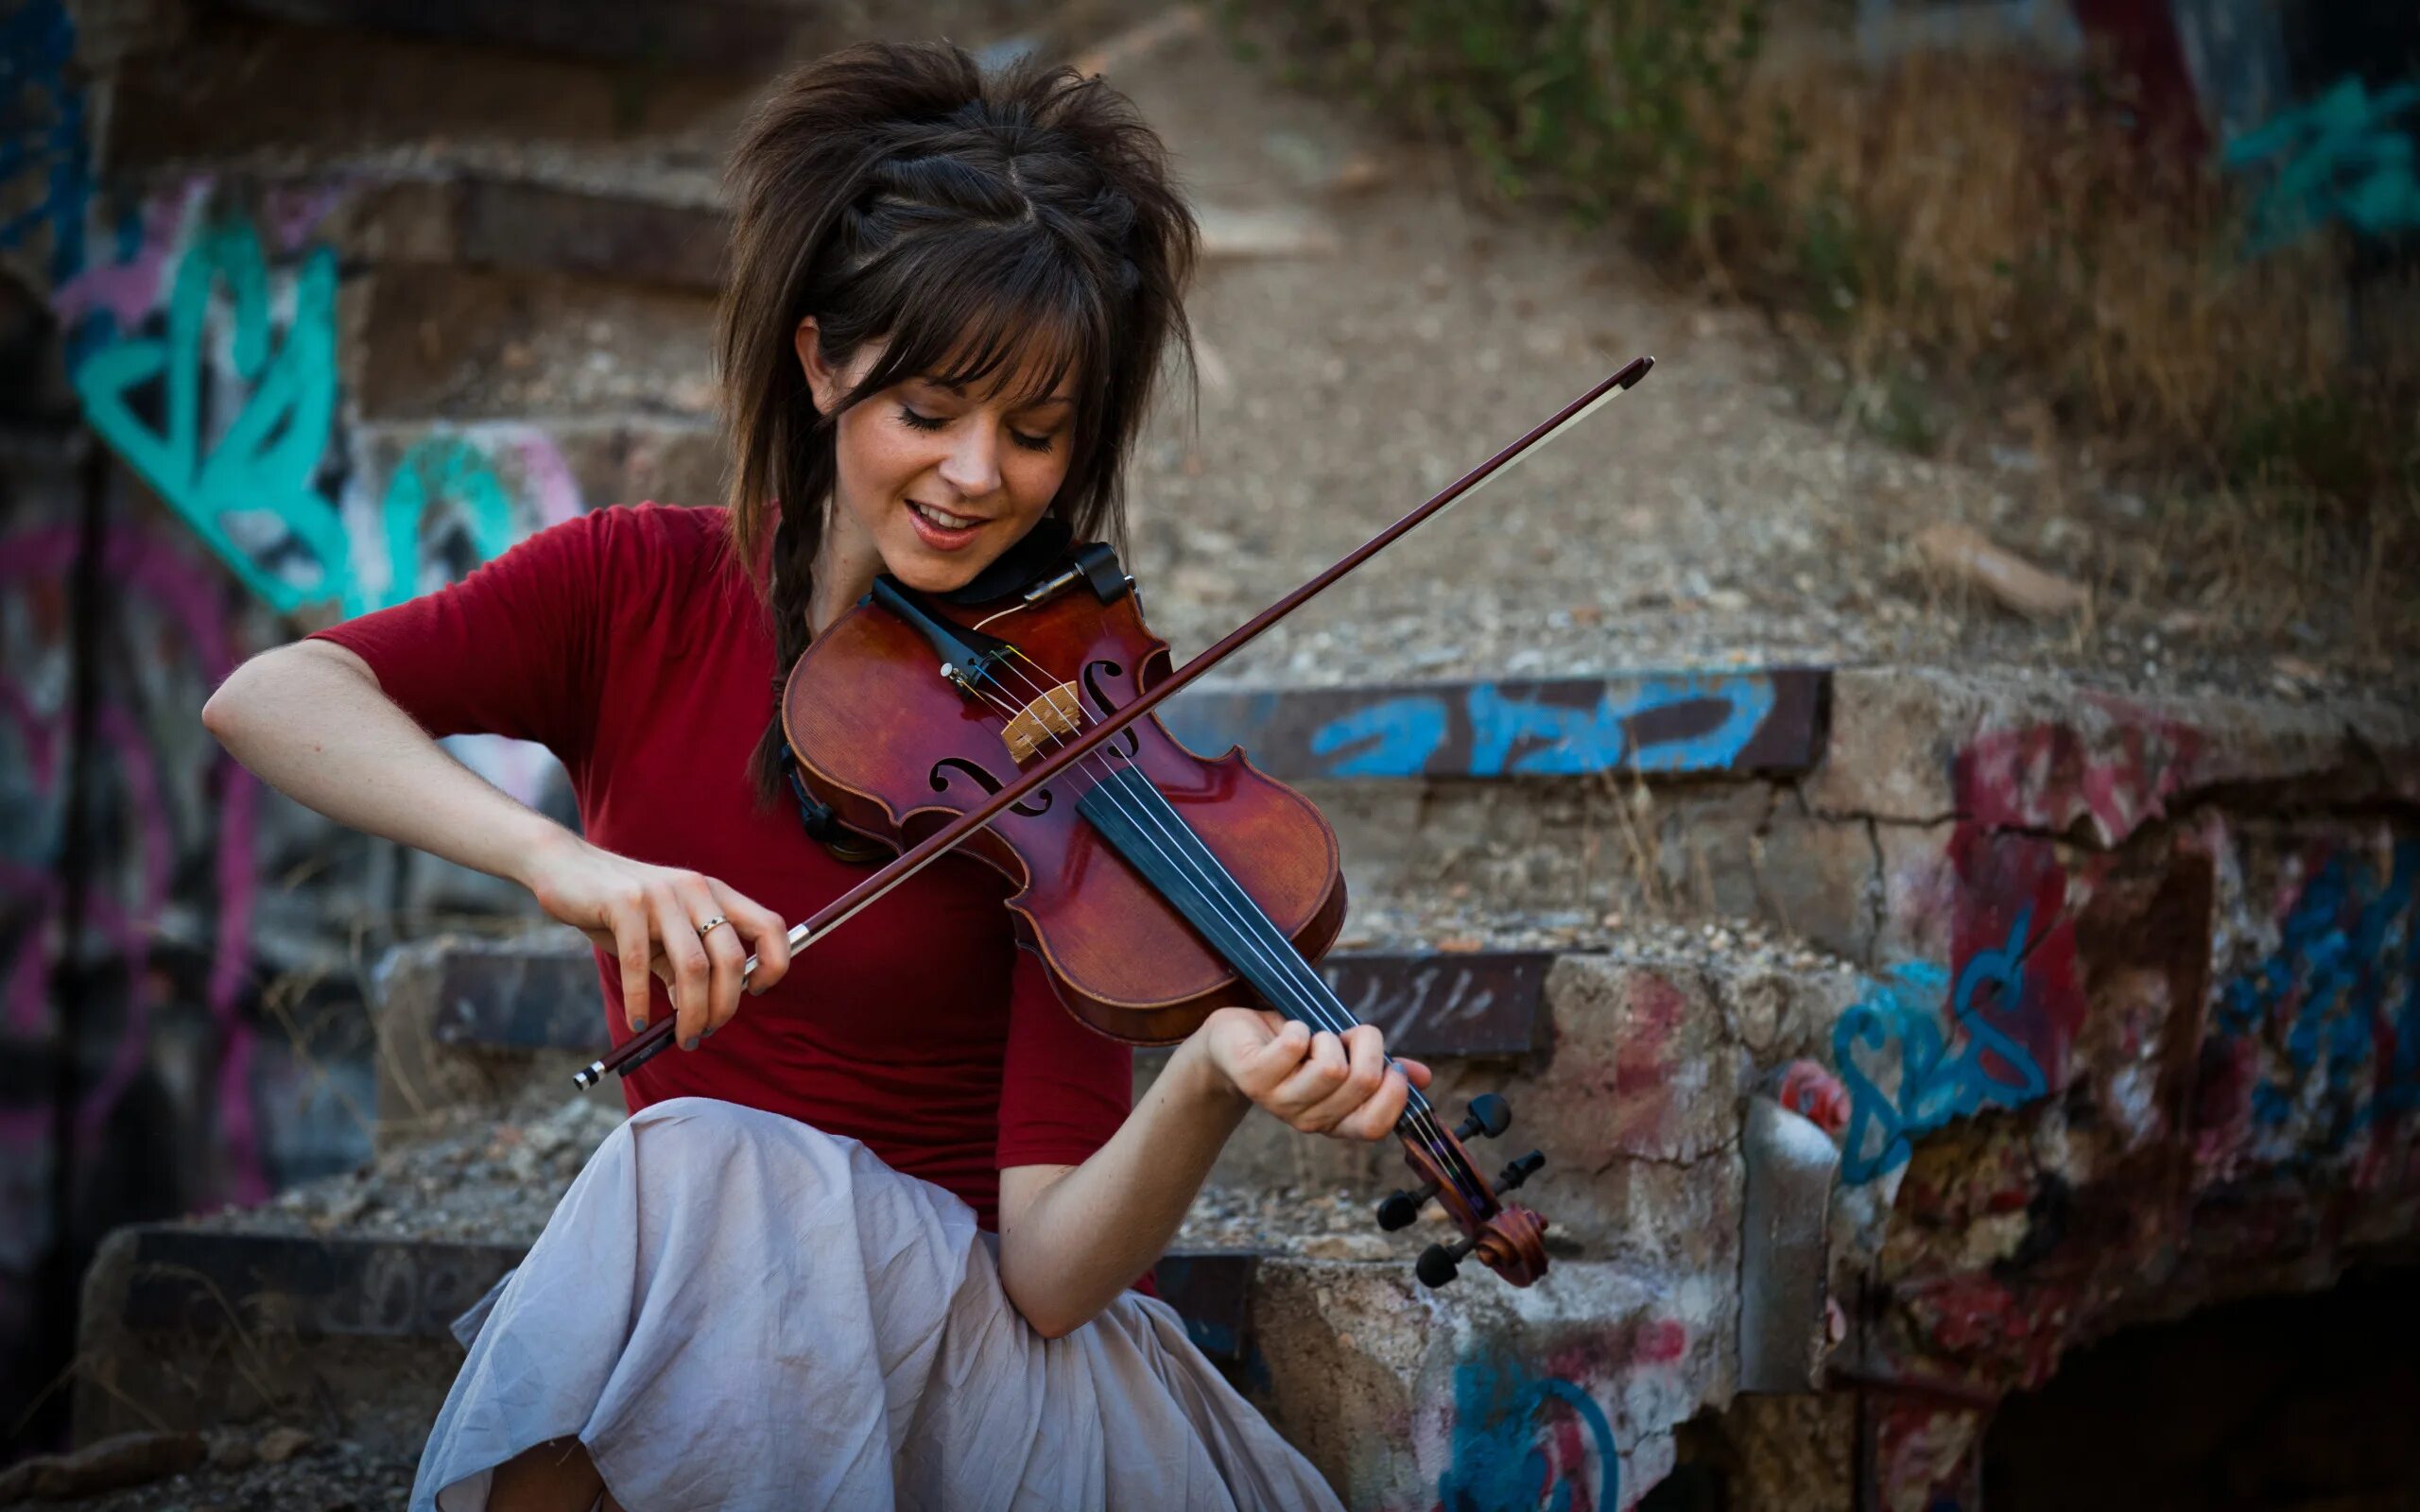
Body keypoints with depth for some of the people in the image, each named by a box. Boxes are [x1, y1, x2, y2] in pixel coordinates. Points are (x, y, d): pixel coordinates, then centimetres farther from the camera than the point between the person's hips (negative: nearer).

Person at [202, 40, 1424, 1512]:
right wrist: (554, 856, -32)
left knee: (697, 1174, -30)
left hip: (955, 1323, -2)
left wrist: (1212, 1082, -37)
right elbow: (268, 698, -16)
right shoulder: (646, 591, -1)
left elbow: (1052, 1269, -16)